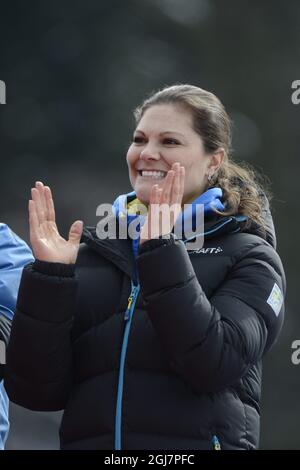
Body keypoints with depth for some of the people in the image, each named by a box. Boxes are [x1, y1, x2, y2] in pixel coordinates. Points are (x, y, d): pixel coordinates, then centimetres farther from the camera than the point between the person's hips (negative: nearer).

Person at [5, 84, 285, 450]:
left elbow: (215, 366, -17)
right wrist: (48, 277, -11)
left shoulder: (247, 257, 0)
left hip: (198, 440, -2)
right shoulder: (90, 252, 6)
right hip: (89, 438, 2)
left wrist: (163, 254, -20)